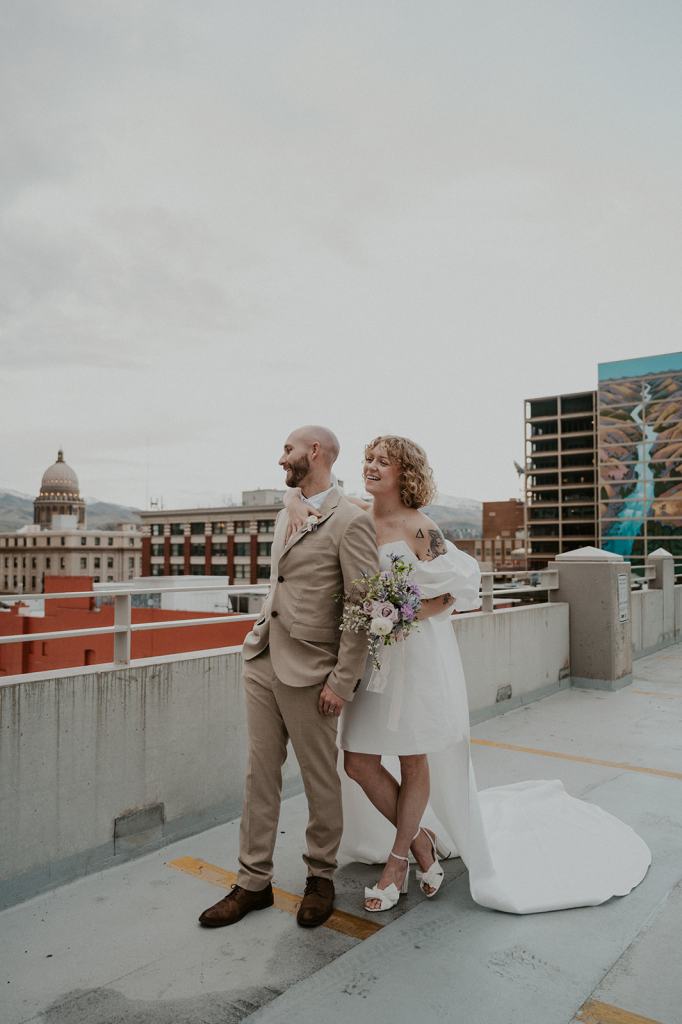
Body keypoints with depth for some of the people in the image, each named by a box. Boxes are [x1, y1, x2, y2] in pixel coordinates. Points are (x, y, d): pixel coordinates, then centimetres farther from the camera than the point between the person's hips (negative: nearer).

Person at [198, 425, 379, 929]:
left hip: (308, 672, -7)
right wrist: (259, 639, 16)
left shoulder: (351, 521, -14)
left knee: (320, 780, 10)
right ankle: (254, 882, 28)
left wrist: (343, 682, -16)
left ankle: (322, 878, 31)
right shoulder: (285, 516, 13)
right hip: (262, 661, 7)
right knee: (260, 774, 14)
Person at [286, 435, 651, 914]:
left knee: (414, 763, 9)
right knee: (358, 762, 7)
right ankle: (420, 841, 29)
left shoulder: (418, 527, -13)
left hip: (416, 656, -6)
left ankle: (398, 859, 31)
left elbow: (457, 587, -11)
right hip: (369, 658, 6)